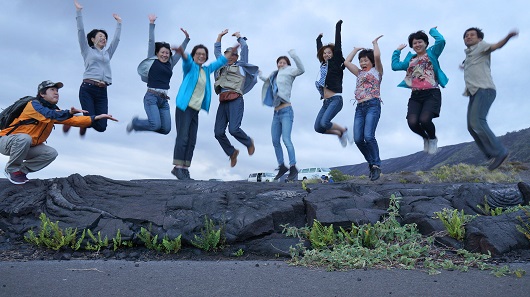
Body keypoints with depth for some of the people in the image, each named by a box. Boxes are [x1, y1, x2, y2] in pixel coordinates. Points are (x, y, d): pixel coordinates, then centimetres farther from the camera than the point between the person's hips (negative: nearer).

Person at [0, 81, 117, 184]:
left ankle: (21, 170, 5)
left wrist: (96, 118, -17)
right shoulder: (34, 105, -21)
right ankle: (12, 169, -12)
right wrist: (69, 112, -60)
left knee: (51, 153, -12)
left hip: (27, 146, 7)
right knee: (24, 138, -37)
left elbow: (73, 120, -6)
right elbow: (50, 114, -41)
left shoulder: (54, 110, 2)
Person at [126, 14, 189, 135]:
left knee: (166, 129, -2)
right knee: (156, 125, -22)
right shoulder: (152, 60, 7)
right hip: (152, 97, -6)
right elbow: (151, 41, 5)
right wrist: (151, 23, 3)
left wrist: (187, 39, 19)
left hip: (164, 100, 6)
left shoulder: (170, 64, 17)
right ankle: (135, 122, 9)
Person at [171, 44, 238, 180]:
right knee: (183, 137, -14)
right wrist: (182, 52, -46)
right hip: (184, 107, -6)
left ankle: (185, 169, 4)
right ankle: (177, 167, -11)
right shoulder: (190, 66, 0)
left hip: (195, 110, 7)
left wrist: (232, 51, 35)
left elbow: (220, 61, 31)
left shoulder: (206, 70, 19)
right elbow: (187, 60, -23)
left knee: (192, 141, 2)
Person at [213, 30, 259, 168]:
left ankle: (249, 142, 9)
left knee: (233, 129, -21)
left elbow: (245, 47, 12)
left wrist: (238, 36, 27)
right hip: (223, 102, 6)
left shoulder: (241, 65, 16)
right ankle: (232, 152, 18)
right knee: (218, 133, -4)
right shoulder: (223, 66, 28)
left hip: (235, 100, -5)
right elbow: (216, 51, 38)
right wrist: (220, 36, 41)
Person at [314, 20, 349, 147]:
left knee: (324, 122, -24)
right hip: (326, 102, 7)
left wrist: (338, 27, 0)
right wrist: (319, 39, 45)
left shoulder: (335, 63, 1)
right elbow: (319, 50, 32)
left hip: (336, 100, -7)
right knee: (318, 127, -4)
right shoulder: (323, 64, 16)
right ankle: (340, 133, 17)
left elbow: (338, 47, -4)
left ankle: (343, 130, 3)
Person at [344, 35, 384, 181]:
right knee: (358, 139, -9)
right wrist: (356, 49, 32)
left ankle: (376, 165, -12)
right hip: (360, 107, 6)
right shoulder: (360, 73, 27)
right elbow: (346, 62, 26)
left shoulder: (377, 71, 12)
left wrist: (375, 43, 12)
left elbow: (377, 56, -5)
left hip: (373, 105, -6)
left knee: (368, 136, -23)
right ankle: (372, 163, 6)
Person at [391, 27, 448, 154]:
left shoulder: (432, 53, 11)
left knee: (424, 119, -26)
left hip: (432, 94, -4)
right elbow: (395, 66, 24)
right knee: (412, 122, -17)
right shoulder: (410, 60, 24)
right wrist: (397, 51, 28)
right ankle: (425, 138, 18)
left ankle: (433, 139, 8)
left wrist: (432, 30, 12)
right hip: (415, 96, 4)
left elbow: (441, 40, -5)